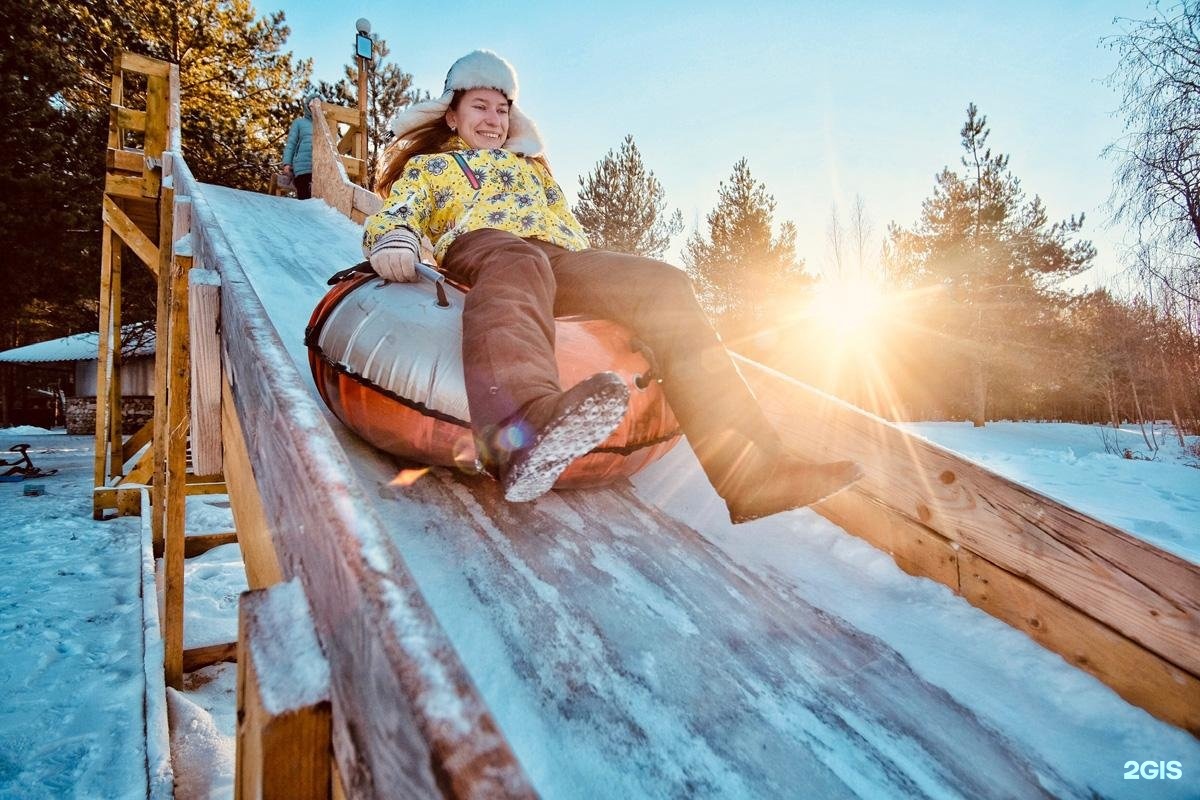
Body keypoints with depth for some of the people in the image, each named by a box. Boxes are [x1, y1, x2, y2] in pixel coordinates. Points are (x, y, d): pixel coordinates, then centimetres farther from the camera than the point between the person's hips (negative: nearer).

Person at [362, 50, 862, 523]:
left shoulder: (532, 167, 44)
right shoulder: (427, 166, 32)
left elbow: (568, 228, 33)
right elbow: (395, 215, 13)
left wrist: (600, 281, 10)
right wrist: (393, 242, -15)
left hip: (557, 260, 4)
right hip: (476, 248, -3)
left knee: (665, 284, -23)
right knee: (520, 265, -41)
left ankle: (748, 465, -38)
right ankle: (523, 428, -74)